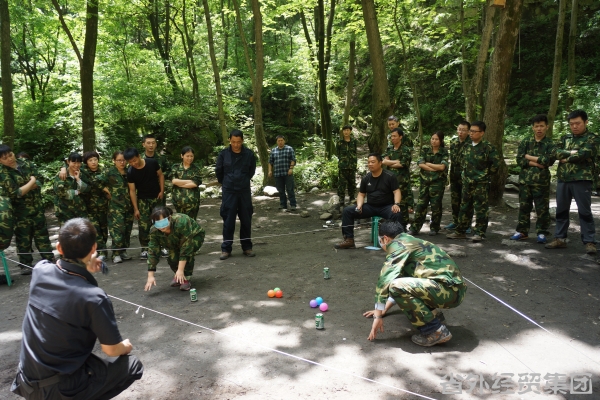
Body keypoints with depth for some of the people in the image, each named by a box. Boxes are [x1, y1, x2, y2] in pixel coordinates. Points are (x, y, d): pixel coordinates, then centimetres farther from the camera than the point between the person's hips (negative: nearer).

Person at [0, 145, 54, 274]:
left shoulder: (26, 164, 0)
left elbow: (41, 179, -1)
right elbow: (15, 193, -19)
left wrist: (26, 187, -16)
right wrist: (31, 182, -13)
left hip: (37, 206, 3)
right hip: (20, 209, -3)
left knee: (42, 233, 10)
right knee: (23, 237, 5)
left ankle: (49, 260, 19)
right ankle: (26, 265, 16)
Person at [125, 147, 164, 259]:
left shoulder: (152, 163, -14)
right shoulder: (130, 172, -14)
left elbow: (160, 175, 2)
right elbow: (132, 190, -10)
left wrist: (162, 191, -7)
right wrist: (135, 209, -10)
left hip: (156, 197, 1)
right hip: (142, 200, -1)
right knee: (144, 225, -4)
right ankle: (145, 249, 5)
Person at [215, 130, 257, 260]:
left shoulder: (249, 154, -5)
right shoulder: (224, 154, -5)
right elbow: (218, 171, 9)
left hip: (245, 191, 1)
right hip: (228, 192, -1)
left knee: (246, 220, 7)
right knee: (228, 221, 2)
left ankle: (247, 247, 20)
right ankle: (226, 249, 11)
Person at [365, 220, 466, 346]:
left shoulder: (398, 244, -5)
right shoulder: (411, 242, 24)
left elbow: (385, 278, -13)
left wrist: (378, 316, -9)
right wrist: (383, 309, 41)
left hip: (449, 289, -10)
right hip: (454, 290, 10)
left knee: (397, 286, -21)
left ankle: (435, 331, -11)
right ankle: (437, 320, 10)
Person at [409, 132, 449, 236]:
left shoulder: (444, 152, 2)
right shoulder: (425, 150, 8)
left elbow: (442, 166, -11)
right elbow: (420, 164, -5)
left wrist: (427, 164, -5)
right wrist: (435, 168, -11)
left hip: (438, 182, -2)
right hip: (425, 181, 2)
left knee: (436, 206, 3)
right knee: (421, 205, 1)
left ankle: (434, 228, 15)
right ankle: (415, 228, 4)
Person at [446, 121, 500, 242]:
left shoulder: (487, 147, -12)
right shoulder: (468, 146, 9)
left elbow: (496, 162, -11)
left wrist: (487, 173, -4)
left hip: (481, 183, -7)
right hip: (467, 182, 7)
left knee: (481, 209, 0)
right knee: (465, 207, 12)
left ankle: (479, 233, 8)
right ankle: (460, 231, 20)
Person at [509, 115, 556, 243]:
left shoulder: (550, 144, 3)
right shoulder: (525, 142, 8)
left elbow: (548, 160, -14)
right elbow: (519, 160, -3)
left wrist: (529, 157, -9)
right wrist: (537, 163, -12)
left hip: (541, 181, -2)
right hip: (525, 180, 2)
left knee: (542, 208, 2)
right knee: (524, 206, 8)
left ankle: (542, 233, 13)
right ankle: (522, 231, 17)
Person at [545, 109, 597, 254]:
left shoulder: (591, 139, -2)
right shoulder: (565, 138, 15)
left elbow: (582, 155, -17)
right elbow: (557, 153, 0)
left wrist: (565, 158, -3)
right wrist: (571, 153, -14)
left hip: (581, 180, -5)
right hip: (563, 180, 5)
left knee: (584, 211, -2)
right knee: (561, 210, 9)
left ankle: (589, 242, 3)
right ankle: (560, 238, 18)